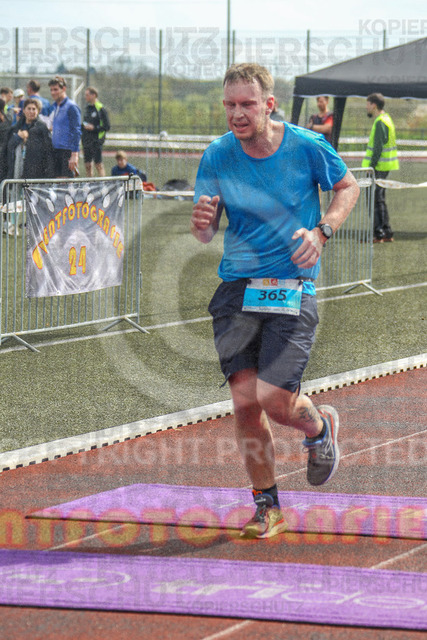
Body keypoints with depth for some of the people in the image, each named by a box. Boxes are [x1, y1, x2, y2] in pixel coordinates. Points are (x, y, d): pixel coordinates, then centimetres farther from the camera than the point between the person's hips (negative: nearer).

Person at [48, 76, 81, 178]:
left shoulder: (71, 107, -9)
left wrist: (74, 155, -20)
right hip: (56, 150, 8)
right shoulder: (56, 106, 16)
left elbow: (77, 132, -14)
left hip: (68, 150, -8)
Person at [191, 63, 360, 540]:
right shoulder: (217, 157, -1)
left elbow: (347, 187, 11)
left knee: (274, 399, -13)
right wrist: (201, 222, -21)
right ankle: (267, 507, 12)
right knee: (244, 399, -6)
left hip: (292, 288, -2)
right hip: (237, 285, 2)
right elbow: (205, 233, 4)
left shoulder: (307, 147, -7)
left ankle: (319, 427, 24)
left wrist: (321, 232, -6)